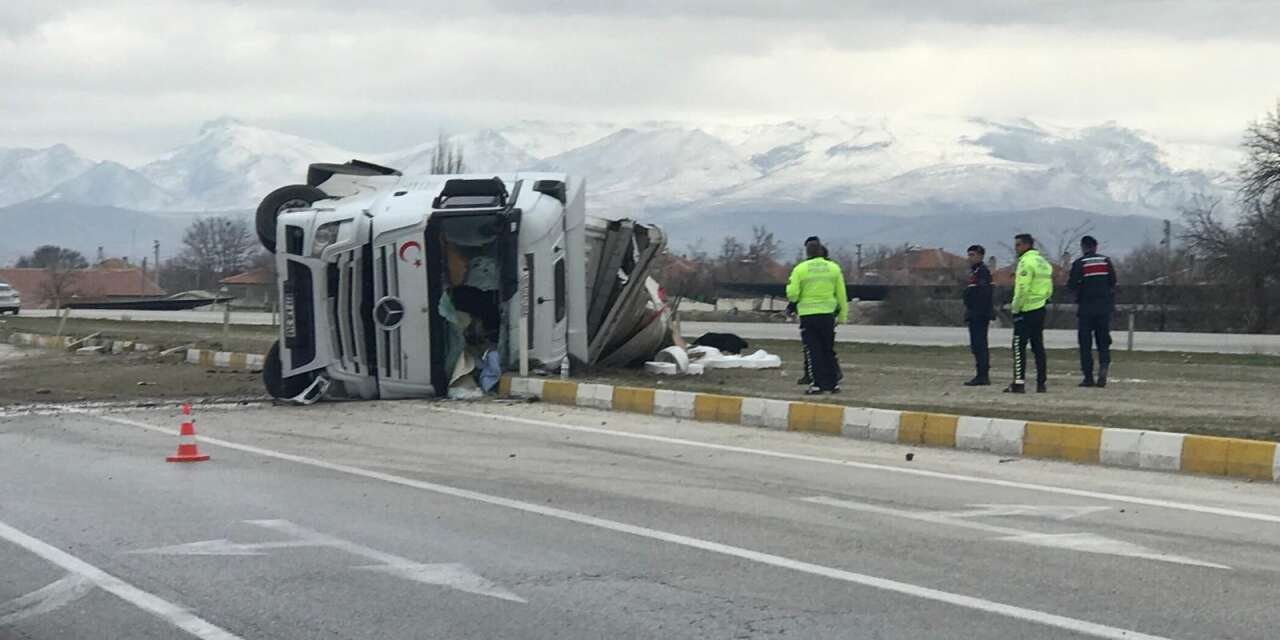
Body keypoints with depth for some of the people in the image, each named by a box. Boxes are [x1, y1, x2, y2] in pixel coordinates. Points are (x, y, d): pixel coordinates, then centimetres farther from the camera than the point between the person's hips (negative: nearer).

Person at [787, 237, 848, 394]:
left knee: (813, 351, 3)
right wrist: (843, 314, 15)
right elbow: (841, 295, 6)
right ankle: (831, 384, 14)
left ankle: (817, 384, -3)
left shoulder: (800, 269, -6)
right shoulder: (833, 268, 2)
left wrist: (789, 285, 12)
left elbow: (792, 295, -8)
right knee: (828, 350, 13)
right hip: (827, 314, 2)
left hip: (807, 315, -2)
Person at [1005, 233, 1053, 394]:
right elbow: (1049, 289, 16)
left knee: (1019, 346, -6)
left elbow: (1022, 289, -20)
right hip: (1040, 308, 9)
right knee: (1038, 347, 11)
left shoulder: (1026, 262, -13)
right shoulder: (1043, 262, 16)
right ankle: (1041, 383, 11)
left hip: (1026, 310, -9)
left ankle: (1019, 382, -10)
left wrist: (1015, 307, -10)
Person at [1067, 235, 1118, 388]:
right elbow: (1113, 282, 6)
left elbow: (1072, 285, -10)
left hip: (1086, 307, -3)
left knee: (1085, 343, 4)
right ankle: (1104, 365, -17)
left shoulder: (1079, 263, -6)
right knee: (1103, 341, 9)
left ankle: (1088, 377, 1)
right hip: (1104, 307, 3)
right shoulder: (1106, 261, 4)